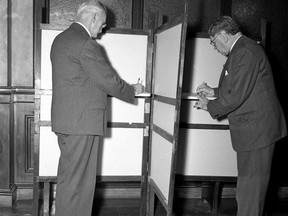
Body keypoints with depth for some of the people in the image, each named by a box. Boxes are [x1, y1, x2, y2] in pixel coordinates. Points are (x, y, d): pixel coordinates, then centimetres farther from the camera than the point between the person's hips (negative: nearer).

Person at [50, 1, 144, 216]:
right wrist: (133, 90, 3)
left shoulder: (61, 38, 15)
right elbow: (109, 81, -16)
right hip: (82, 122, -10)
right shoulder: (86, 43, -16)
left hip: (65, 121, 10)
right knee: (76, 179, -1)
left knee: (68, 175, 19)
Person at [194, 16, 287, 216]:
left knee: (251, 185, -1)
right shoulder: (241, 50, 15)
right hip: (251, 129, 10)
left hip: (256, 129, -10)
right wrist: (214, 92, 14)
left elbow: (236, 96, -22)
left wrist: (209, 106, -8)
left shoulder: (246, 52, -18)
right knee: (249, 183, 18)